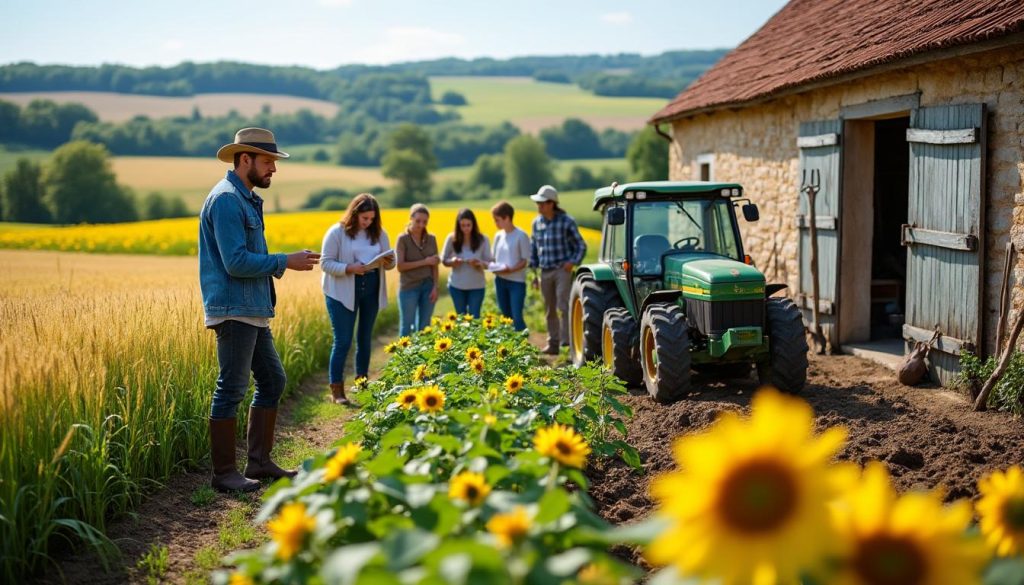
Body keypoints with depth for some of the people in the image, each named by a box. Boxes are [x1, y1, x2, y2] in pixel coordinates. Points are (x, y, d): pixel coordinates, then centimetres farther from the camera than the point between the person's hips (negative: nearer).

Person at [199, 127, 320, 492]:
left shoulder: (247, 200, 18)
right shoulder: (226, 199, -14)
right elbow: (236, 262, -21)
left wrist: (281, 264, 8)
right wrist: (285, 262, -14)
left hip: (253, 311, 11)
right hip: (233, 311, -11)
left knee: (273, 380, 13)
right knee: (231, 390, -5)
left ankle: (259, 462, 21)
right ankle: (224, 473, 3)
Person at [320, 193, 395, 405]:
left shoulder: (379, 233, 5)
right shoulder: (337, 232, -8)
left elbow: (390, 262, 10)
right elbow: (325, 263, -10)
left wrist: (388, 261, -15)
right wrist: (349, 268, -25)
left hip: (371, 291, 5)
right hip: (343, 292, -5)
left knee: (365, 338, 13)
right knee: (343, 341, -6)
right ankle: (336, 390, 0)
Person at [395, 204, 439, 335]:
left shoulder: (431, 239, 5)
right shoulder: (403, 239, -7)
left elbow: (434, 265, 6)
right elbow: (400, 266, -13)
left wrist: (435, 287, -4)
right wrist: (424, 262, -14)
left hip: (428, 287, 4)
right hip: (409, 288, -4)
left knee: (424, 326, 9)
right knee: (407, 326, 3)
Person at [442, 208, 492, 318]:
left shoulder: (482, 239, -8)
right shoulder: (451, 239, -7)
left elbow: (489, 263, -4)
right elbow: (444, 260, 3)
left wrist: (479, 263, -25)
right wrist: (452, 261, -19)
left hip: (477, 286, -1)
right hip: (457, 286, 1)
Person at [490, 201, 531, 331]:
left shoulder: (521, 236, -10)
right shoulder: (498, 236, 8)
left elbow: (524, 261, -10)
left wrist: (510, 270, -23)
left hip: (517, 281, -6)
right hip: (500, 281, 6)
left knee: (517, 317, -9)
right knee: (506, 317, 13)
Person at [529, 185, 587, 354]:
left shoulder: (566, 221, -6)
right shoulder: (537, 223, 9)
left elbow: (581, 246, 1)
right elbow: (534, 248, 17)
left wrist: (574, 262, -14)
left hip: (563, 270, -5)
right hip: (545, 272, 5)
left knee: (563, 304, -15)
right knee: (549, 310, 9)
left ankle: (567, 339, -13)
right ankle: (553, 343, 18)